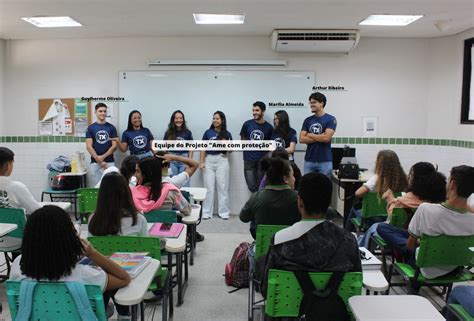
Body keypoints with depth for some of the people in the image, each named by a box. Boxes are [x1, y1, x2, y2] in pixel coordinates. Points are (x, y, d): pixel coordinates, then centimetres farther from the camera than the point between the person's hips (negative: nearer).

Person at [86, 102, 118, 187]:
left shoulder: (111, 127, 6)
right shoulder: (90, 128, 4)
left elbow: (114, 146, 1)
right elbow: (89, 146, -3)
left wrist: (103, 157, -11)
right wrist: (99, 160, -12)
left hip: (109, 162, 0)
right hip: (95, 163, 0)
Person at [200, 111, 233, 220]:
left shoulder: (227, 134, 5)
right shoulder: (208, 132, 7)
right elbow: (203, 148, 7)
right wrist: (201, 162, 1)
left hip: (222, 160, -1)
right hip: (209, 160, 1)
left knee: (223, 186, 2)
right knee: (208, 187, 4)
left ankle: (224, 212, 10)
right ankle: (207, 212, 11)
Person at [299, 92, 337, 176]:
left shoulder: (330, 119, -3)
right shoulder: (307, 120, 10)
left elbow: (326, 138, -16)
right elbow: (301, 139, 0)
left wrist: (310, 135, -3)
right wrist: (320, 138, -9)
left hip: (325, 161, -4)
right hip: (309, 160, 4)